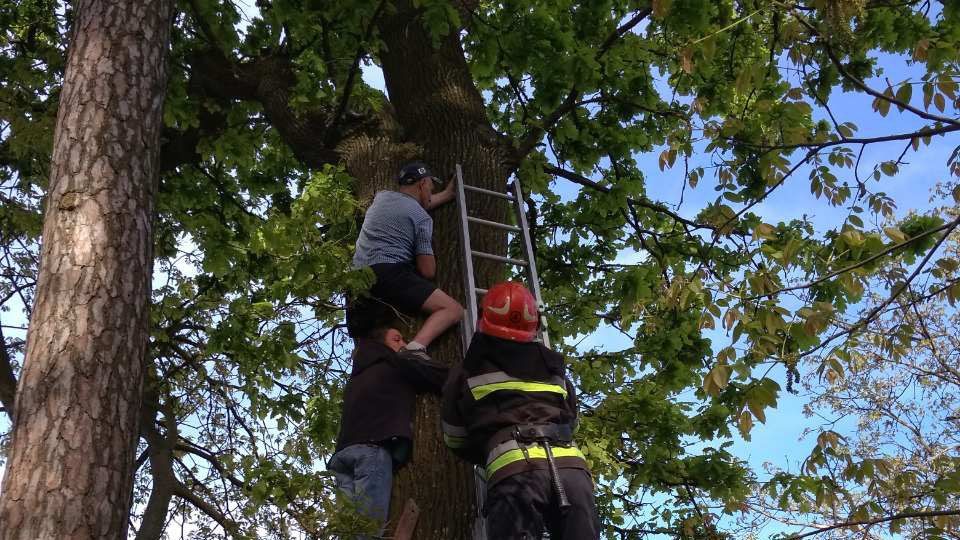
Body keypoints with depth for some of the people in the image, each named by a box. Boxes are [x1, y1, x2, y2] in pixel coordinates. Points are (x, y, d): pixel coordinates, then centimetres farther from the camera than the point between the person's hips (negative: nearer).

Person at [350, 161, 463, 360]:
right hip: (390, 274, -7)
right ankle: (416, 347, -36)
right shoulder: (422, 218, 3)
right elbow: (428, 272, 2)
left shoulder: (381, 197, 23)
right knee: (453, 310, -11)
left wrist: (446, 195, 54)